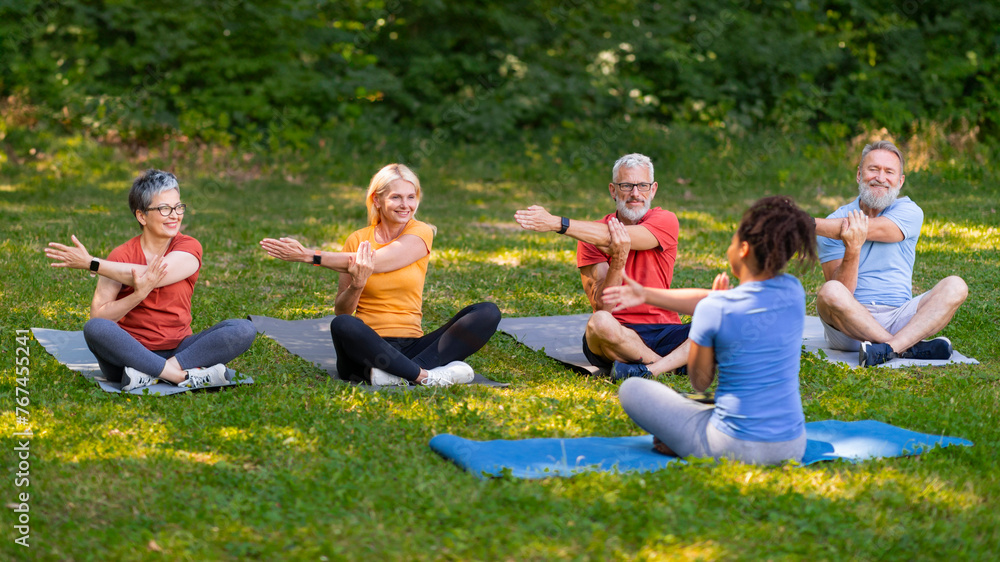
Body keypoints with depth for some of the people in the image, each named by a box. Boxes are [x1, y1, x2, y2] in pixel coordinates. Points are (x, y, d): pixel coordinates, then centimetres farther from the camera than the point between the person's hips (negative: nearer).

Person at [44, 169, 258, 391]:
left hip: (176, 351, 1)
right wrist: (139, 294, -23)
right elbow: (98, 316, -8)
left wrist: (90, 263, -14)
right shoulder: (121, 256, 0)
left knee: (244, 330, -22)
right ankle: (186, 376, -32)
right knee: (95, 328, -33)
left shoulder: (189, 248, 0)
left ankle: (148, 375, -30)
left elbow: (151, 275, -17)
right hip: (130, 351, -1)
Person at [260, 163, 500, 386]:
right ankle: (426, 375, -30)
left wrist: (309, 256, -14)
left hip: (412, 346, 1)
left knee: (488, 312, -20)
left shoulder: (421, 233, 3)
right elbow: (341, 311, 4)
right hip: (369, 346, -1)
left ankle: (398, 375, -35)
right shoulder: (358, 240, 6)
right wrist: (355, 286, -19)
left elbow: (375, 263, -13)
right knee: (342, 325, -35)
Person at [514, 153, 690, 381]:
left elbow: (612, 238, -17)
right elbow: (601, 306, -9)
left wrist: (558, 223, -24)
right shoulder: (591, 237, 2)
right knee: (599, 322, -35)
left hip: (665, 332, 1)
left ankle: (649, 370, -32)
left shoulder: (665, 221, 1)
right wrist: (618, 262, -25)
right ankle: (679, 363, -19)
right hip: (620, 333, 0)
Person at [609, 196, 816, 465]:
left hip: (735, 447, -5)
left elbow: (699, 381, -1)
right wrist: (647, 295, 19)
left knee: (632, 388, 12)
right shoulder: (793, 291, -1)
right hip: (792, 447, 6)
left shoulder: (715, 309, -18)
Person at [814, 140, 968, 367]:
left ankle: (887, 349, -36)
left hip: (900, 318, 2)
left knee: (955, 286, -19)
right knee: (829, 293, -33)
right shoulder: (833, 225, 2)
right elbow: (840, 291, -7)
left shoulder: (909, 212, 5)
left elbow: (869, 229, -15)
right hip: (850, 325, -2)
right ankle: (910, 347, -24)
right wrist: (852, 249, -27)